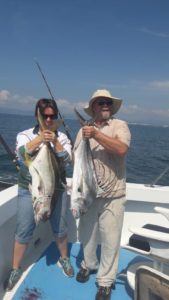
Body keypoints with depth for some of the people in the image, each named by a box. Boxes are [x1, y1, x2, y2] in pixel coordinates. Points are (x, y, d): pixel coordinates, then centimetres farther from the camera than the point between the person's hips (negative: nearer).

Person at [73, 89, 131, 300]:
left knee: (110, 240, 6)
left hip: (112, 195, -3)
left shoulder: (119, 125, -4)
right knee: (86, 234, 19)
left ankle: (105, 281, 27)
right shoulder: (84, 129, 6)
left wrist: (97, 135, -24)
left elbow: (121, 149, -23)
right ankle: (88, 264, 45)